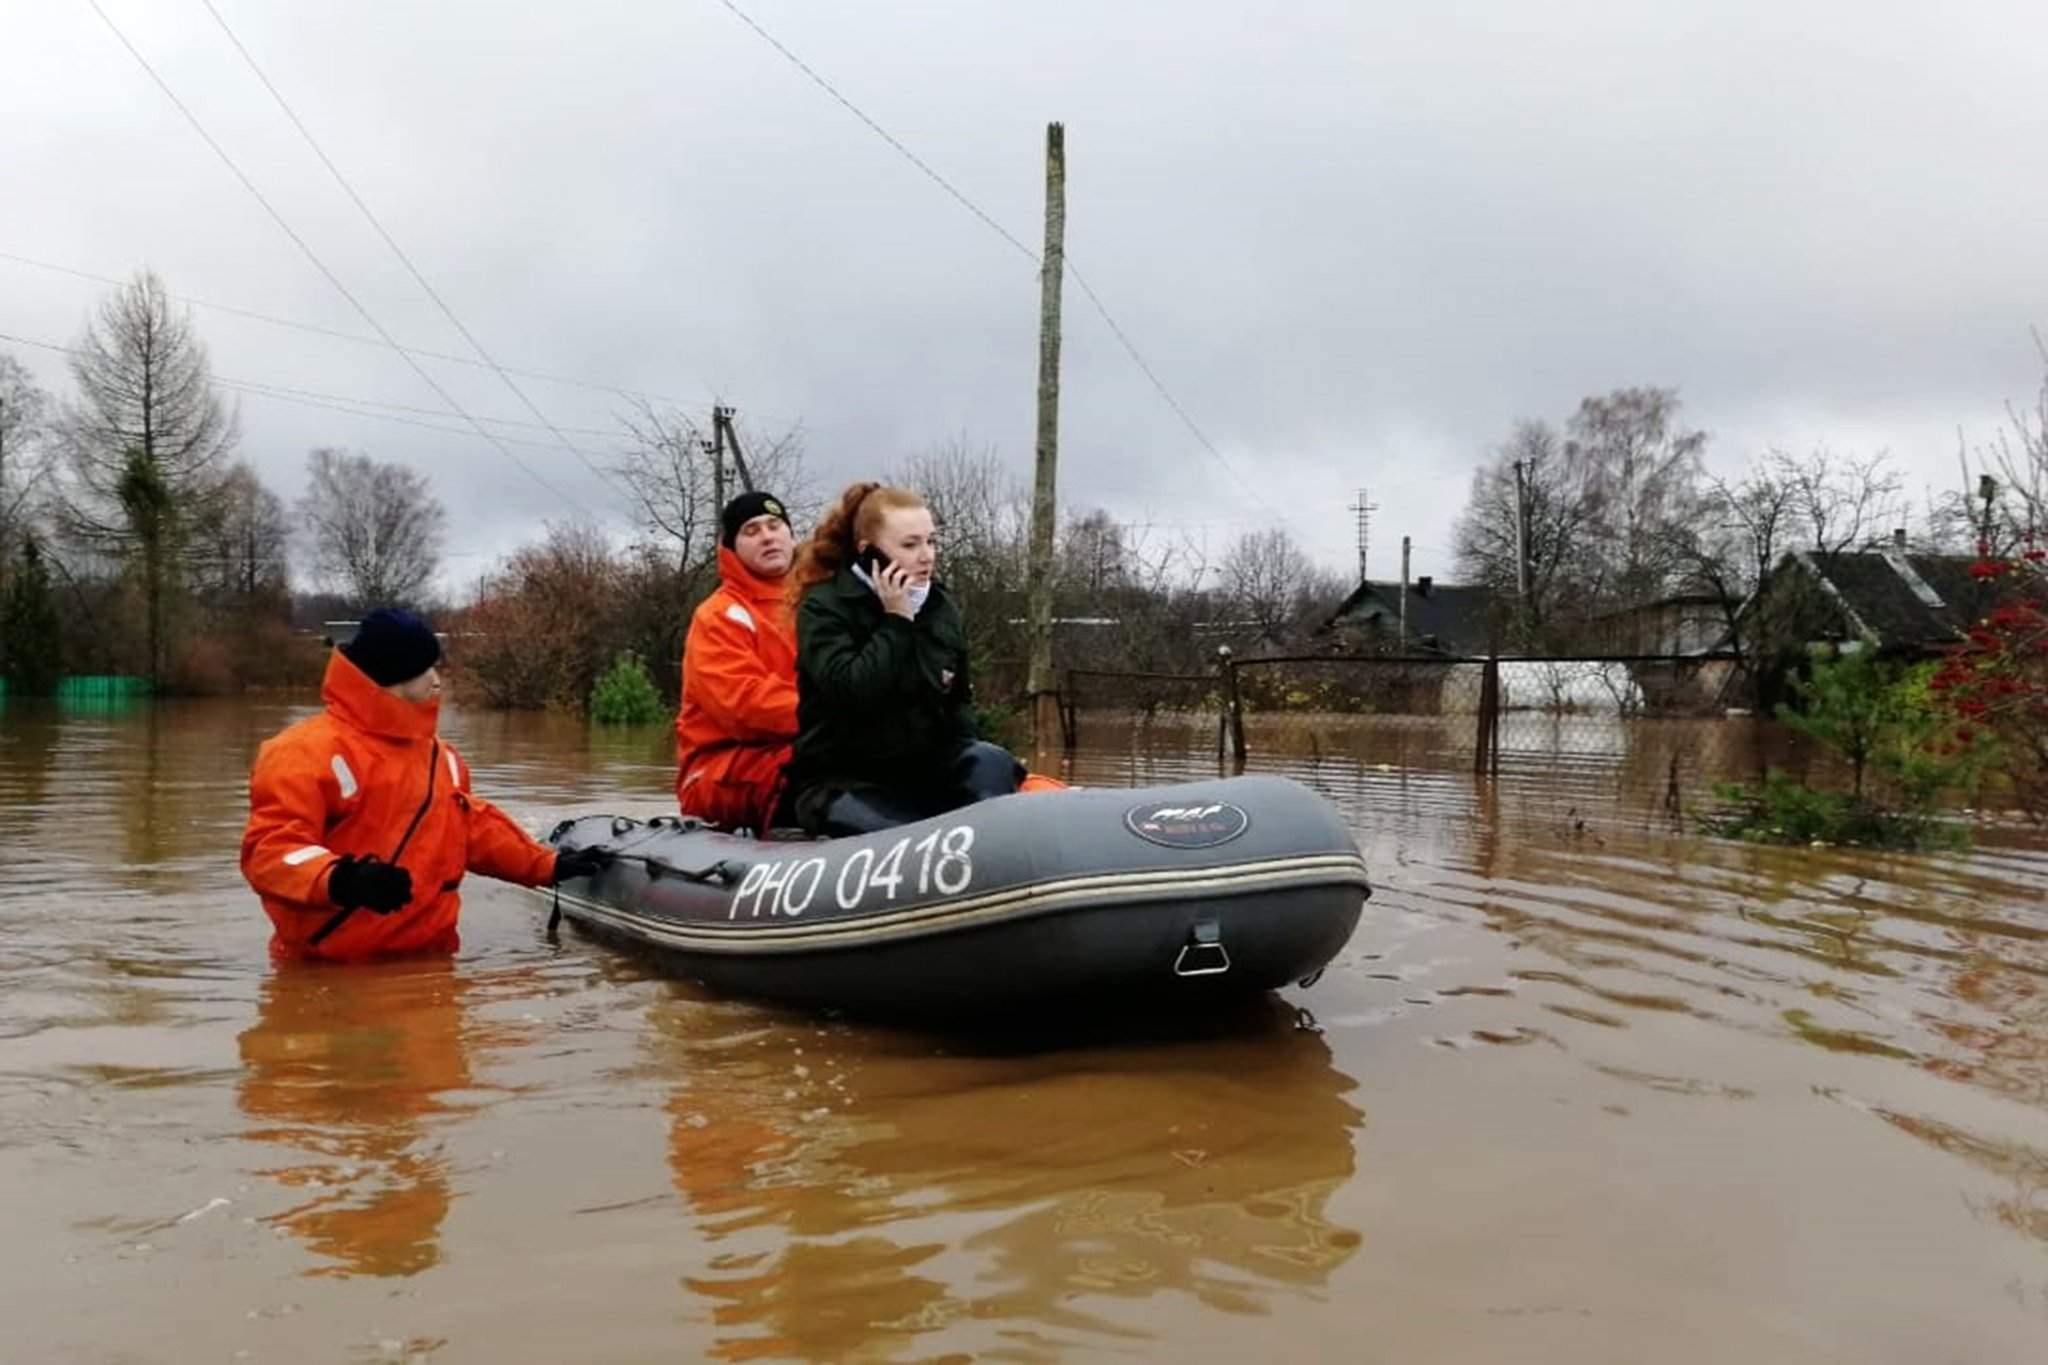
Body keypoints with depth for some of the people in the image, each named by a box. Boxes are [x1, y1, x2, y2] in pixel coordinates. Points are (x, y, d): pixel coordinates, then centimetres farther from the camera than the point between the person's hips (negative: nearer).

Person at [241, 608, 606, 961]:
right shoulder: (309, 750, -13)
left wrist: (547, 865, 22)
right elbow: (270, 848, -22)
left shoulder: (438, 753, 17)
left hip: (426, 957, 8)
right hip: (332, 967, -8)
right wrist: (337, 880, -42)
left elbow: (474, 825, 27)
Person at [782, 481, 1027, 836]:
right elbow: (850, 691, -25)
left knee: (991, 763, -25)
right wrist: (896, 621, -20)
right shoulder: (823, 608, -9)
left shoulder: (942, 608, 9)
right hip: (839, 782, -5)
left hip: (922, 772, 6)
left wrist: (961, 752, -2)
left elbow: (958, 697, 18)